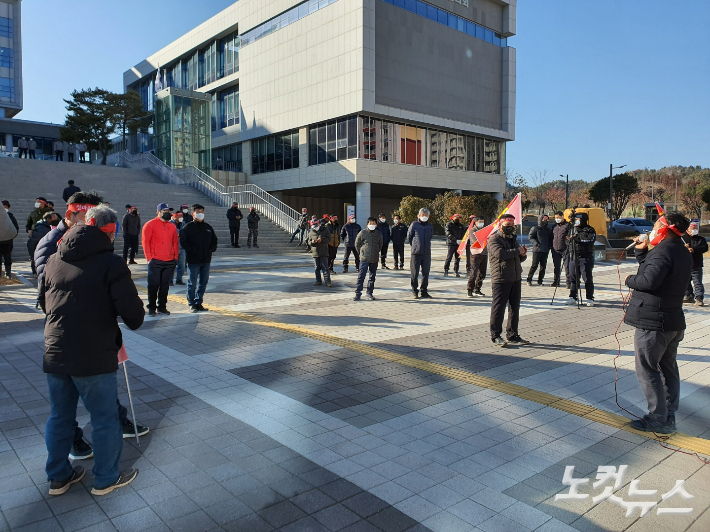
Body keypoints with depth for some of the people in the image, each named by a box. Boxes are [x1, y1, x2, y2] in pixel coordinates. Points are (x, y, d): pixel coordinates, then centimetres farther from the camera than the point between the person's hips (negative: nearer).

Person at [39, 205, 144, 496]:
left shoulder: (54, 260, 7)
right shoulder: (111, 263, -14)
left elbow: (43, 302, 20)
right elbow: (133, 313, -17)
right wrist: (133, 322, 5)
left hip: (54, 354, 6)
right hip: (94, 358, -6)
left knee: (59, 417, 21)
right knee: (105, 419, 10)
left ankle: (58, 477, 36)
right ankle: (106, 479, 24)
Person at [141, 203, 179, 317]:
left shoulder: (172, 226, 13)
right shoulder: (150, 225, 0)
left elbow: (175, 243, 17)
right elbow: (145, 242, -3)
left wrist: (176, 257, 9)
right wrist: (149, 258, -9)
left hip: (170, 262, 4)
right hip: (155, 261, -4)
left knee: (165, 286, 9)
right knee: (153, 285, -1)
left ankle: (162, 307, 19)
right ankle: (152, 308, 10)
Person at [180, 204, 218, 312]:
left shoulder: (208, 227, 13)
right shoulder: (188, 228, -3)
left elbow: (214, 240, 20)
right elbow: (183, 242, -9)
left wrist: (212, 249, 3)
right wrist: (193, 251, -16)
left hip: (206, 260, 5)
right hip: (193, 260, -5)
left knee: (203, 283, 10)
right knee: (192, 283, 0)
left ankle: (198, 303, 21)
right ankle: (192, 304, 10)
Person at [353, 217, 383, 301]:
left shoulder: (379, 234, 2)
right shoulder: (363, 233, -5)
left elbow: (381, 244, 18)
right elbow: (357, 244, 6)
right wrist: (360, 253, 7)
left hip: (374, 259, 3)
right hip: (364, 259, -3)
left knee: (372, 276, 9)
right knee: (361, 276, -6)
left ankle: (369, 293, 20)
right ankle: (357, 294, -1)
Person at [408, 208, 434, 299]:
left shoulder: (430, 226, 7)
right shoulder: (414, 225, -4)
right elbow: (409, 237, 5)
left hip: (427, 253, 3)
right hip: (415, 253, -3)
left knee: (426, 273, 6)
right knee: (414, 273, 1)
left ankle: (424, 291, 15)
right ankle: (415, 291, 12)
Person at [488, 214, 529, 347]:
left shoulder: (513, 238, 20)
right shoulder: (494, 239, -6)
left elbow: (519, 259, 24)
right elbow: (500, 254, -25)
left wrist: (523, 254, 2)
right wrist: (517, 251, -16)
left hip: (516, 278, 8)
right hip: (500, 279, -8)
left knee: (514, 307, 11)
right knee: (498, 307, -3)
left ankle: (512, 335, 21)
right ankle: (496, 336, 6)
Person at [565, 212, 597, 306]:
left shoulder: (590, 230, -2)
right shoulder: (572, 230, 18)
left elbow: (589, 239, -23)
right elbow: (568, 244, 23)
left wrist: (576, 238, -21)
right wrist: (567, 259, 20)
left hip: (585, 258, -6)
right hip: (573, 257, 6)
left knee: (587, 279, -4)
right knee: (573, 278, 7)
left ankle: (590, 299, 3)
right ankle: (572, 297, 15)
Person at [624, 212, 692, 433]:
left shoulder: (663, 251, -20)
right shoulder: (683, 253, 12)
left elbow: (648, 280, -31)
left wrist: (630, 280, -13)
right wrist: (641, 251, 10)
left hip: (652, 323, -10)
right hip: (674, 320, 10)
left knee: (647, 369, -1)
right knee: (668, 367, 16)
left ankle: (658, 419, 3)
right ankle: (669, 415, 25)